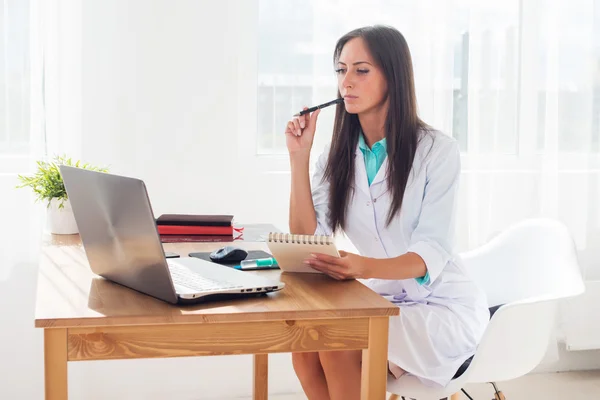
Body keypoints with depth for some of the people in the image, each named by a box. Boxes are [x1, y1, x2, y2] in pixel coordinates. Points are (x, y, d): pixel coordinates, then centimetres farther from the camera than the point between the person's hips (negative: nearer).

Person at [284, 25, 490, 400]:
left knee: (337, 345, -26)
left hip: (444, 306, -4)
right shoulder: (338, 157, 2)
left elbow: (431, 253, -20)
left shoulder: (438, 150, -12)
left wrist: (365, 268, -40)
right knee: (304, 346, -22)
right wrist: (300, 157, -13)